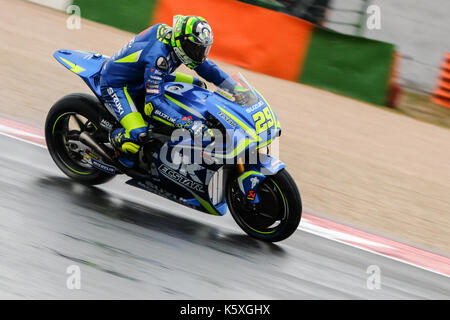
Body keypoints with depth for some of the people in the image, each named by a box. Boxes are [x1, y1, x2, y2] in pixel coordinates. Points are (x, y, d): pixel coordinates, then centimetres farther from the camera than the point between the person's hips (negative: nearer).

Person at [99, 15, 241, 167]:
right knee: (139, 136, -30)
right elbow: (153, 103, -41)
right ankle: (116, 138, 5)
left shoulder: (176, 44, -12)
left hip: (141, 78, 9)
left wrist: (236, 89, -6)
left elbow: (204, 65, 2)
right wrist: (188, 124, -47)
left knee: (198, 85, 9)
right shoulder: (158, 56, -38)